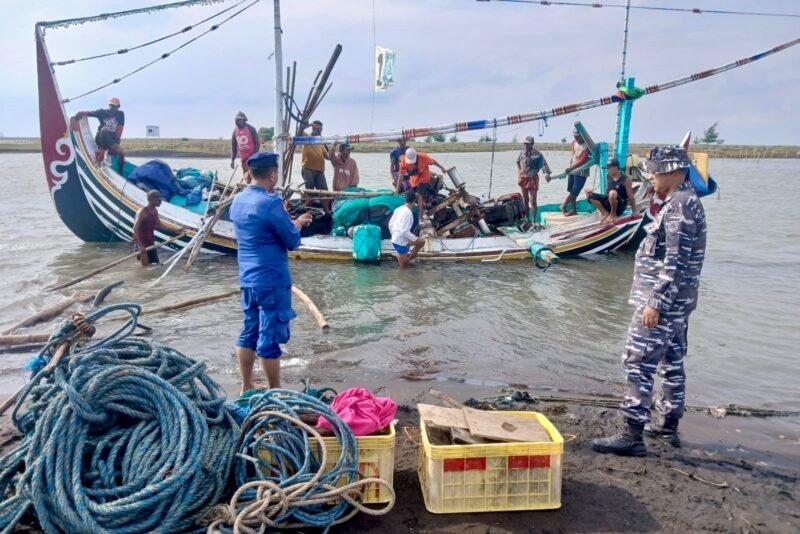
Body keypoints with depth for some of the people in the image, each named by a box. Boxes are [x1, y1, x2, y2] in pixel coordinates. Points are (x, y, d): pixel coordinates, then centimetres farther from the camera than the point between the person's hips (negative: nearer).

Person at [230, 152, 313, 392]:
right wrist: (296, 225, 7)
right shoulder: (271, 203, -18)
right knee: (270, 338, 0)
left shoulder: (238, 201, 8)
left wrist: (292, 221, 20)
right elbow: (293, 242, -12)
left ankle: (247, 387, 25)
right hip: (272, 280, -8)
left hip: (248, 278, 8)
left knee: (249, 332, 15)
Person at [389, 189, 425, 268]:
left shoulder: (398, 209, 3)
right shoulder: (408, 213, -22)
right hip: (400, 242, -8)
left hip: (395, 239, 8)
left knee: (421, 242, 15)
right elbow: (404, 231, -26)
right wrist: (415, 239, -14)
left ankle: (407, 259, 15)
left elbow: (390, 224, 10)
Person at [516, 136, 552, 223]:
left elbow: (544, 164, -23)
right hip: (523, 179, 6)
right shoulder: (522, 152, 5)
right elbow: (518, 161, 24)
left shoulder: (537, 154, -13)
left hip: (532, 179, -6)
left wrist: (547, 173, -40)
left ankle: (533, 220, -1)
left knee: (533, 201, -7)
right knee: (525, 200, 13)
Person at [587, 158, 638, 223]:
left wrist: (634, 211, -8)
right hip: (608, 203, 7)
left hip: (619, 206, -7)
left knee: (613, 193, -40)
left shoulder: (626, 179, -12)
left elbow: (630, 196, -10)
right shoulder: (608, 176, 5)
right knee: (588, 192, -7)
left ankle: (613, 214, -14)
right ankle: (606, 213, -9)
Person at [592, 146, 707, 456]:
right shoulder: (684, 202, 15)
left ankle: (632, 436, -4)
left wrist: (655, 302, -23)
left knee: (638, 364, -8)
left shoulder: (679, 205, -17)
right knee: (671, 363, 16)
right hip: (677, 303, 11)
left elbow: (675, 262, -23)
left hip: (663, 301, -11)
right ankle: (669, 428, 28)